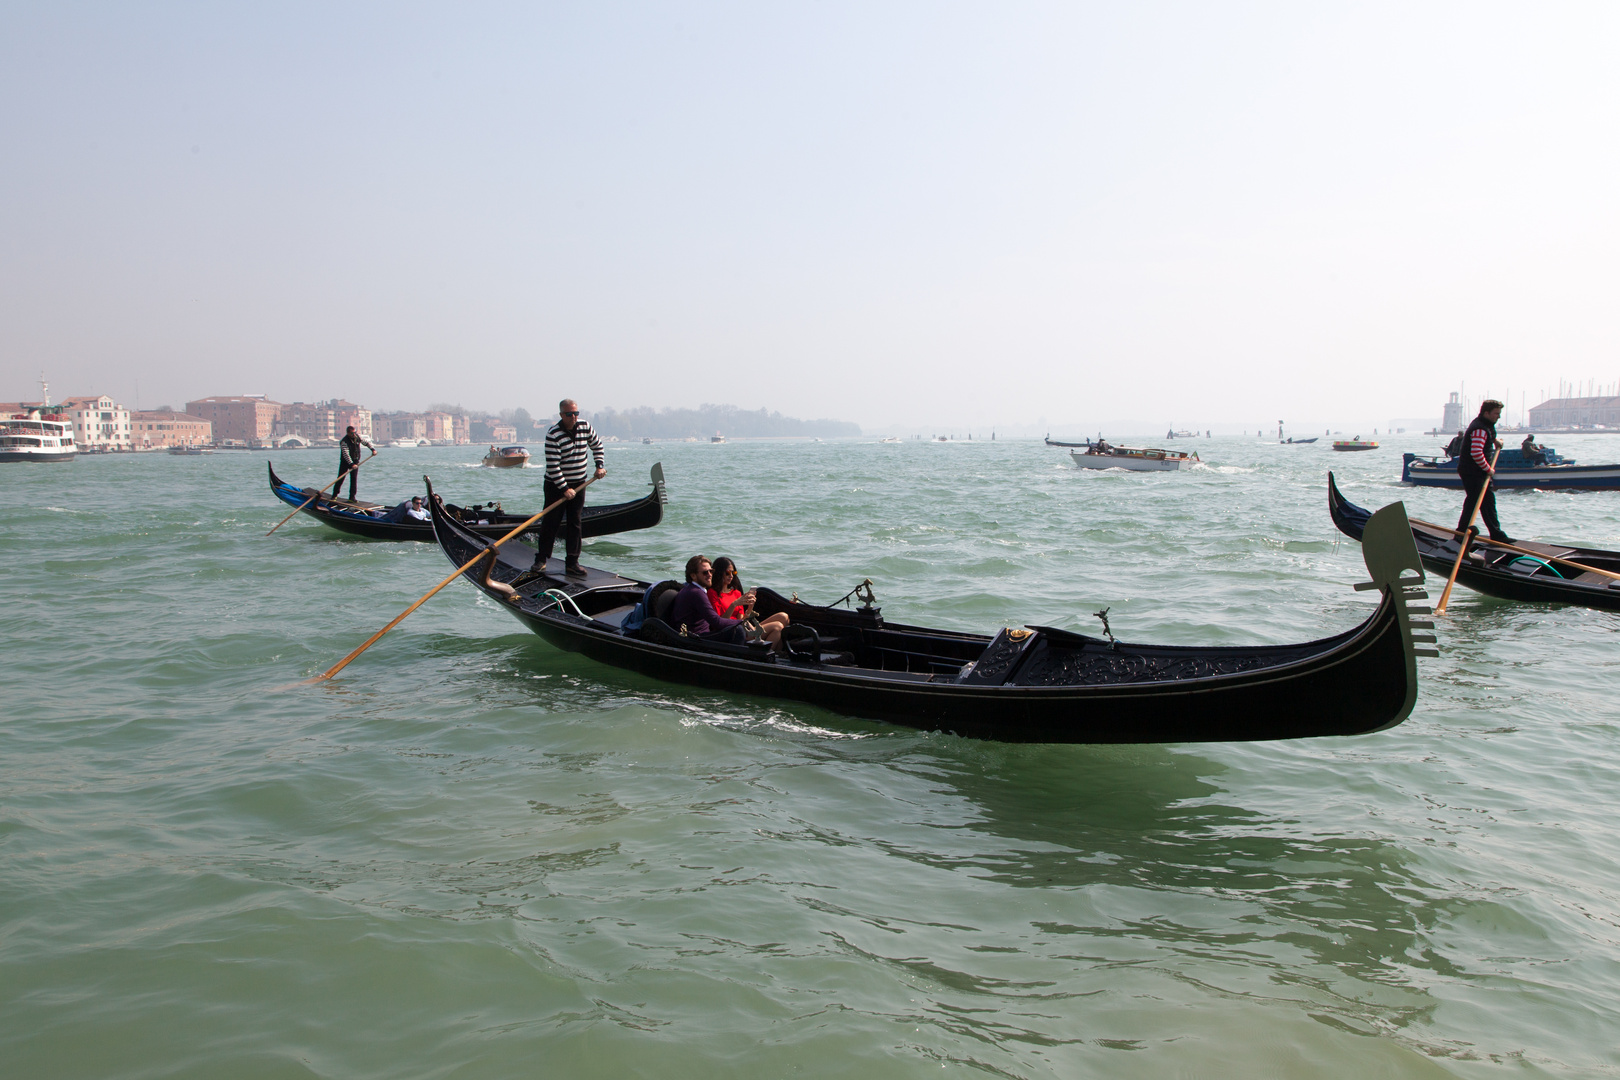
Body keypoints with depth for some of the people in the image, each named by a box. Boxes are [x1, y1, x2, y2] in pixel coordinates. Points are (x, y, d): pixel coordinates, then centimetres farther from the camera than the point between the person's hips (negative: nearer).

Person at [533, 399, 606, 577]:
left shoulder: (585, 427, -2)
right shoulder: (553, 435, -19)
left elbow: (597, 446, 16)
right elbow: (552, 466, -21)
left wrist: (600, 466, 3)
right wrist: (564, 488, -22)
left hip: (578, 484, 5)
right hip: (556, 485, -5)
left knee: (576, 524, 3)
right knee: (550, 522, 1)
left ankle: (572, 562, 6)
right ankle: (541, 559, 13)